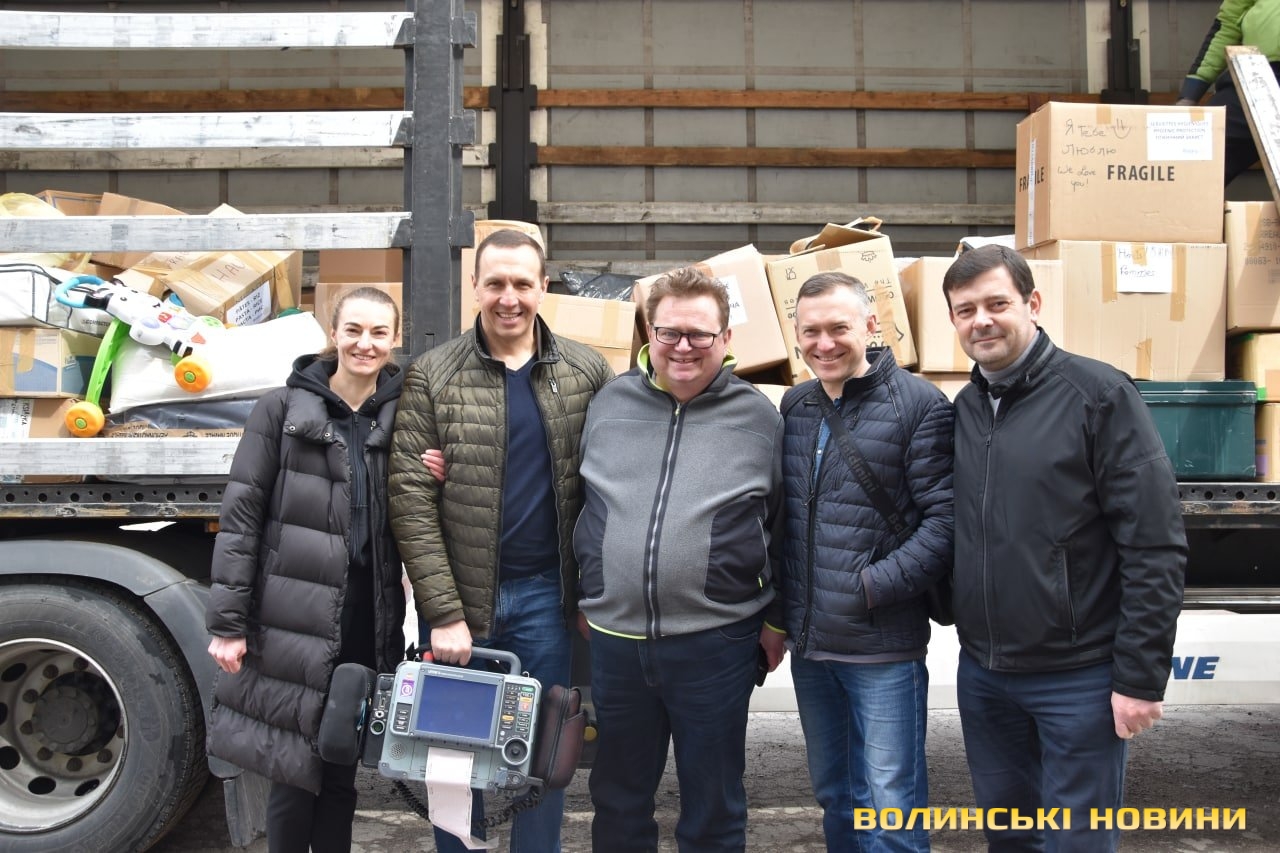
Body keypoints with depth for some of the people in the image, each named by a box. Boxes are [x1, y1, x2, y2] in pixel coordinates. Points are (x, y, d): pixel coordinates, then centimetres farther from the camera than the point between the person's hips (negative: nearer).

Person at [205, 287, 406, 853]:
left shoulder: (400, 416, 8)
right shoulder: (282, 409, -2)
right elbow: (240, 516, -5)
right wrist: (227, 622, -9)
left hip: (368, 621, 3)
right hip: (293, 619, -3)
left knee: (341, 770, 13)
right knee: (294, 770, 3)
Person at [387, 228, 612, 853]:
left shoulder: (586, 372, 1)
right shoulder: (432, 376, -4)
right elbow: (411, 500, -8)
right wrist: (443, 611, -13)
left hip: (545, 596, 1)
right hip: (460, 596, -1)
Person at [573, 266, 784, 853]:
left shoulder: (759, 418, -1)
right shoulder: (608, 404, 5)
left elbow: (782, 528, 6)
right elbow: (577, 504, 15)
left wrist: (775, 620, 6)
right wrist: (582, 598, 14)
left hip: (716, 643, -2)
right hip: (614, 638, 3)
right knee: (617, 804, 18)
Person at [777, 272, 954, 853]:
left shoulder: (919, 406, -9)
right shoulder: (795, 406, 10)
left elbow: (945, 520, -13)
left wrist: (875, 586, -18)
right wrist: (781, 610, 7)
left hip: (884, 648, -6)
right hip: (808, 642, 6)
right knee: (833, 794, 19)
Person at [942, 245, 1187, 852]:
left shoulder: (1100, 394, -11)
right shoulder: (962, 409, 6)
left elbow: (1156, 546, -14)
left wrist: (1141, 677, -15)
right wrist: (961, 622, 7)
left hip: (1079, 676, -5)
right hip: (981, 675, 6)